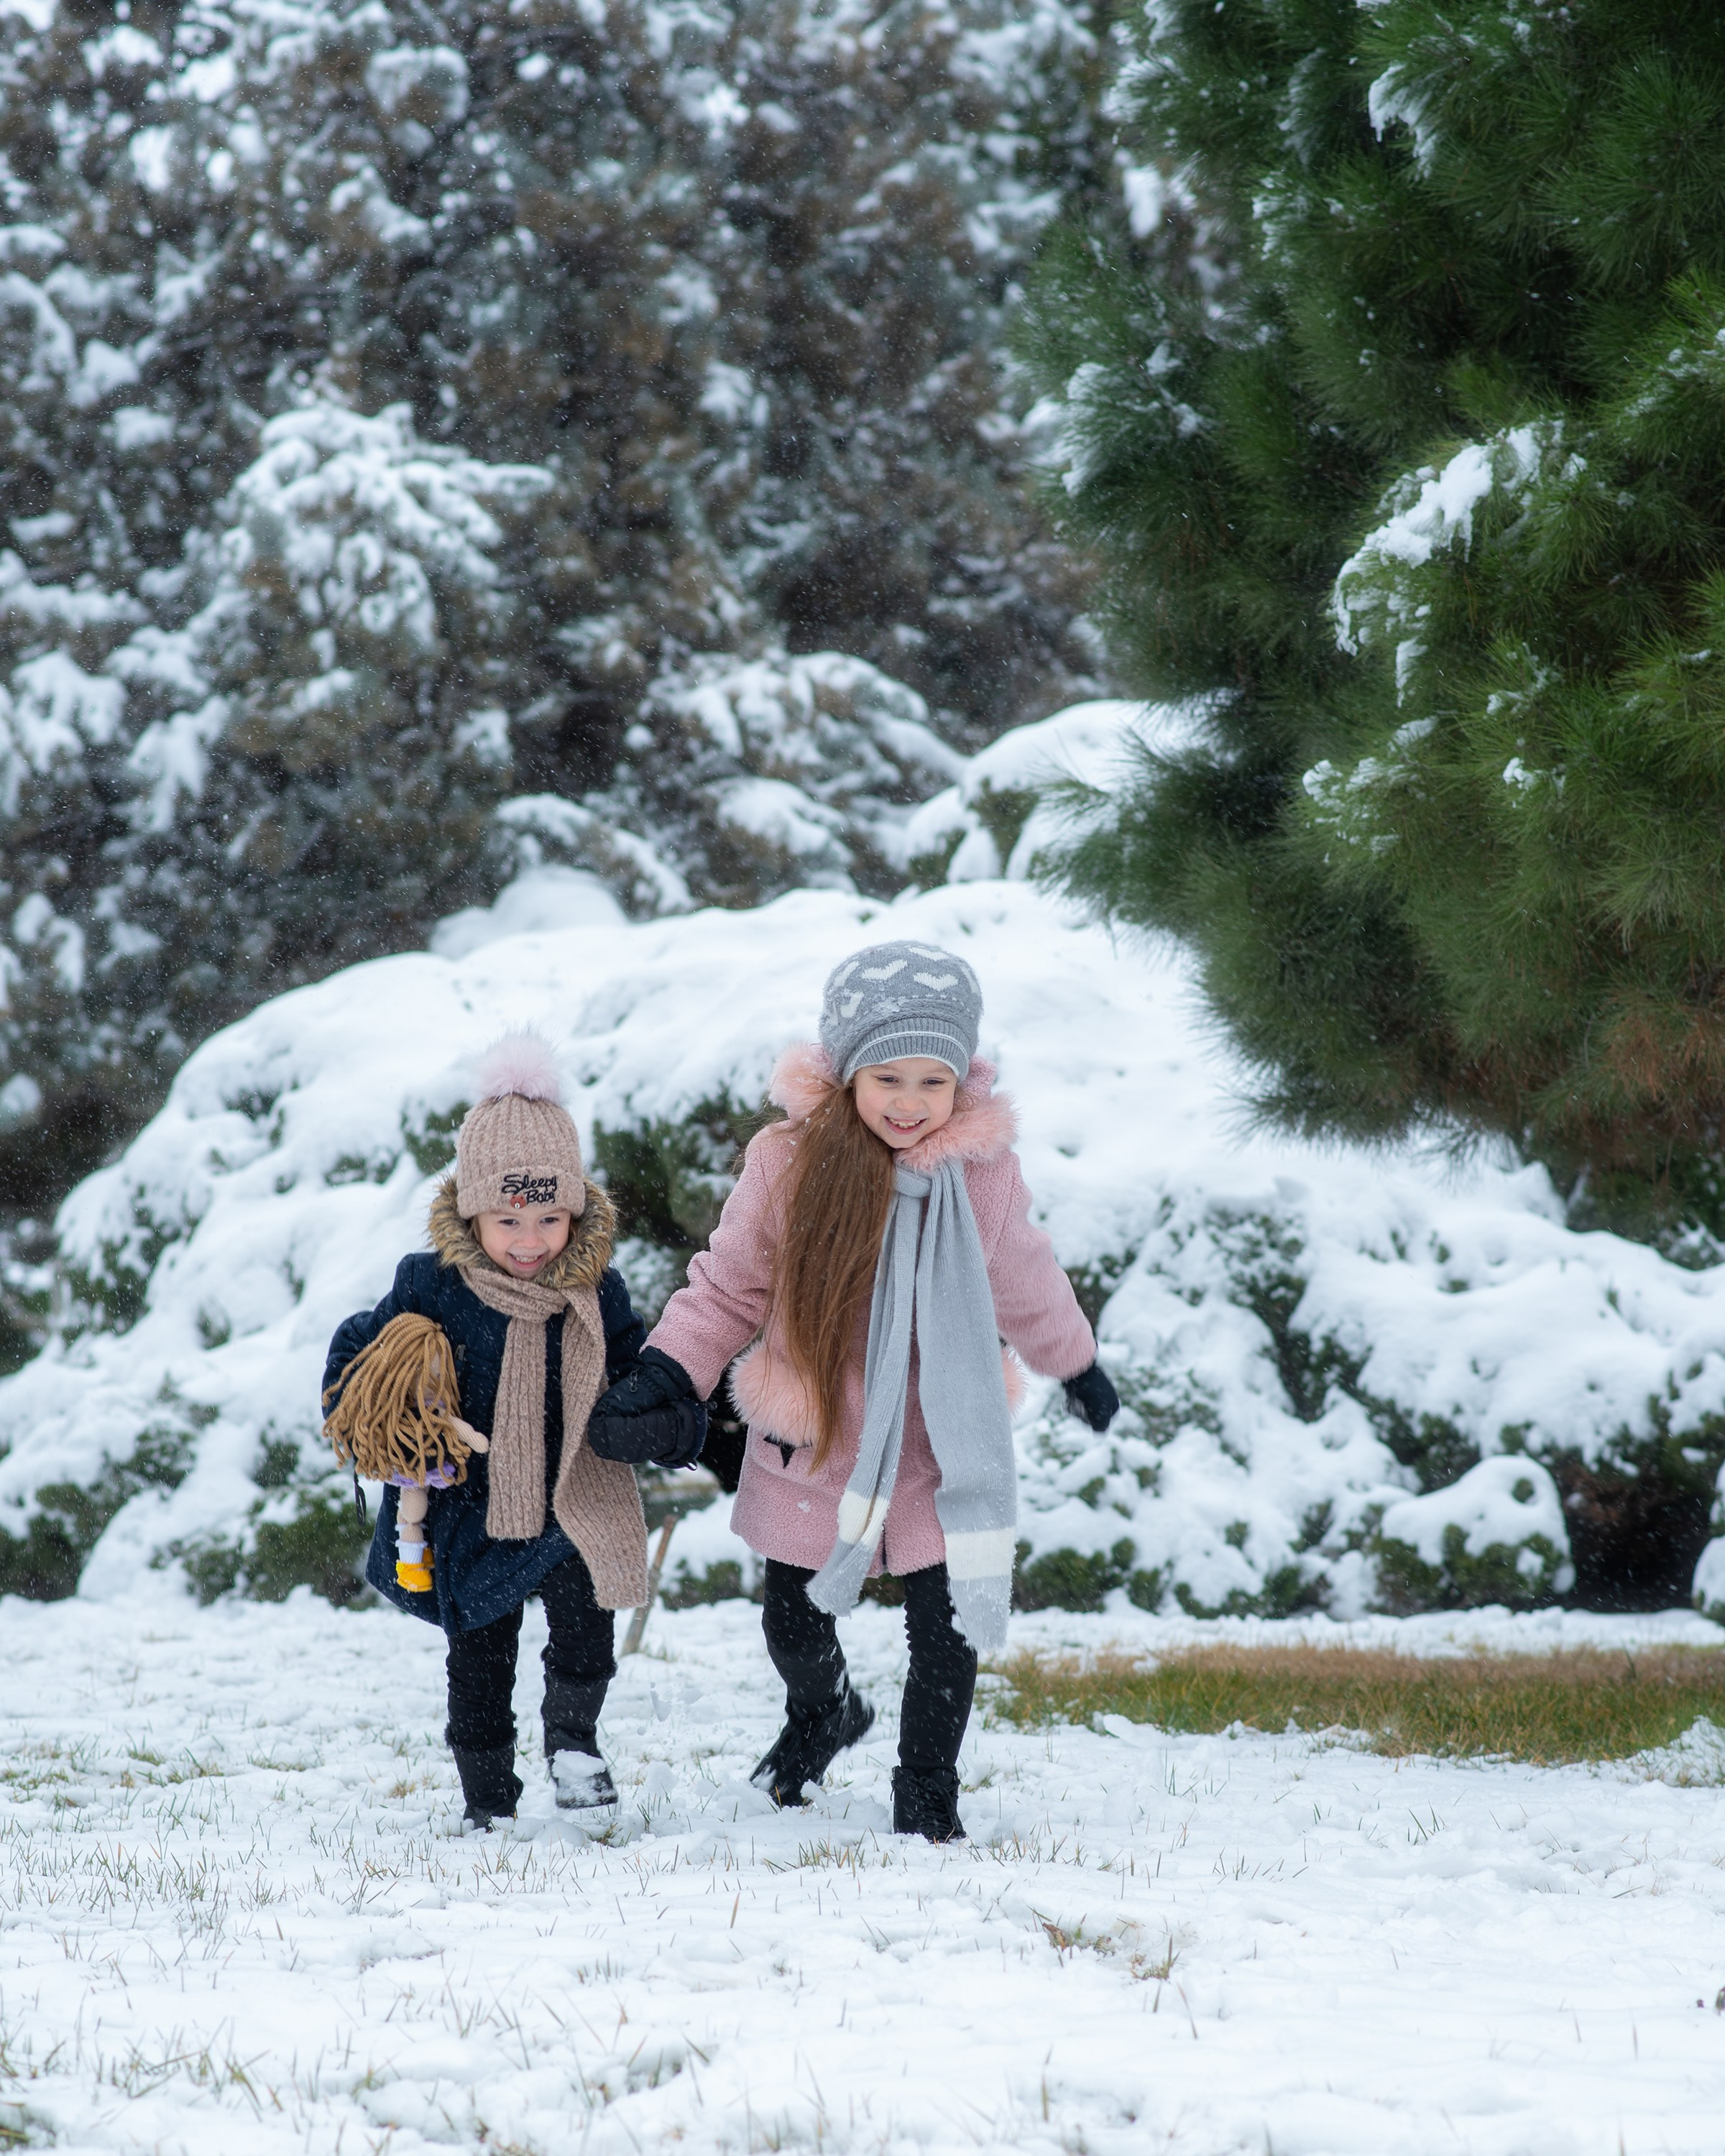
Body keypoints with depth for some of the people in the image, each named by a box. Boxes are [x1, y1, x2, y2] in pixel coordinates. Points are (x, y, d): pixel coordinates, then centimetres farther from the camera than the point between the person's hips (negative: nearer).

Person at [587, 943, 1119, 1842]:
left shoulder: (983, 1171, -10)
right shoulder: (789, 1164, -15)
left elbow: (1021, 1283, 10)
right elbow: (730, 1285, -4)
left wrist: (1077, 1365, 23)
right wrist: (662, 1376, -14)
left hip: (940, 1454, 0)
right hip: (811, 1446, 0)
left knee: (947, 1634, -3)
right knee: (794, 1628, 14)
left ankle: (927, 1791, 22)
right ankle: (822, 1715, 49)